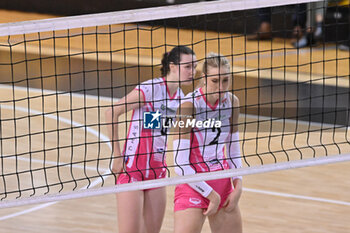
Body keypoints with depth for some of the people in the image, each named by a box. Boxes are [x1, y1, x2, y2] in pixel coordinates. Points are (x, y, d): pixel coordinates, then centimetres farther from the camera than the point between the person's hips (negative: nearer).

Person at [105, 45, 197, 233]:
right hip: (132, 169, -7)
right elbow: (112, 113, -14)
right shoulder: (149, 89, -14)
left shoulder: (180, 97, 7)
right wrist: (117, 155, -13)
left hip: (157, 171, 7)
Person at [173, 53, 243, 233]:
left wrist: (237, 185, 0)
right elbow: (180, 163, -19)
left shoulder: (232, 102, 1)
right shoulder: (189, 105, -18)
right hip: (194, 185, -6)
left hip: (222, 183, 7)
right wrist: (211, 195, -15)